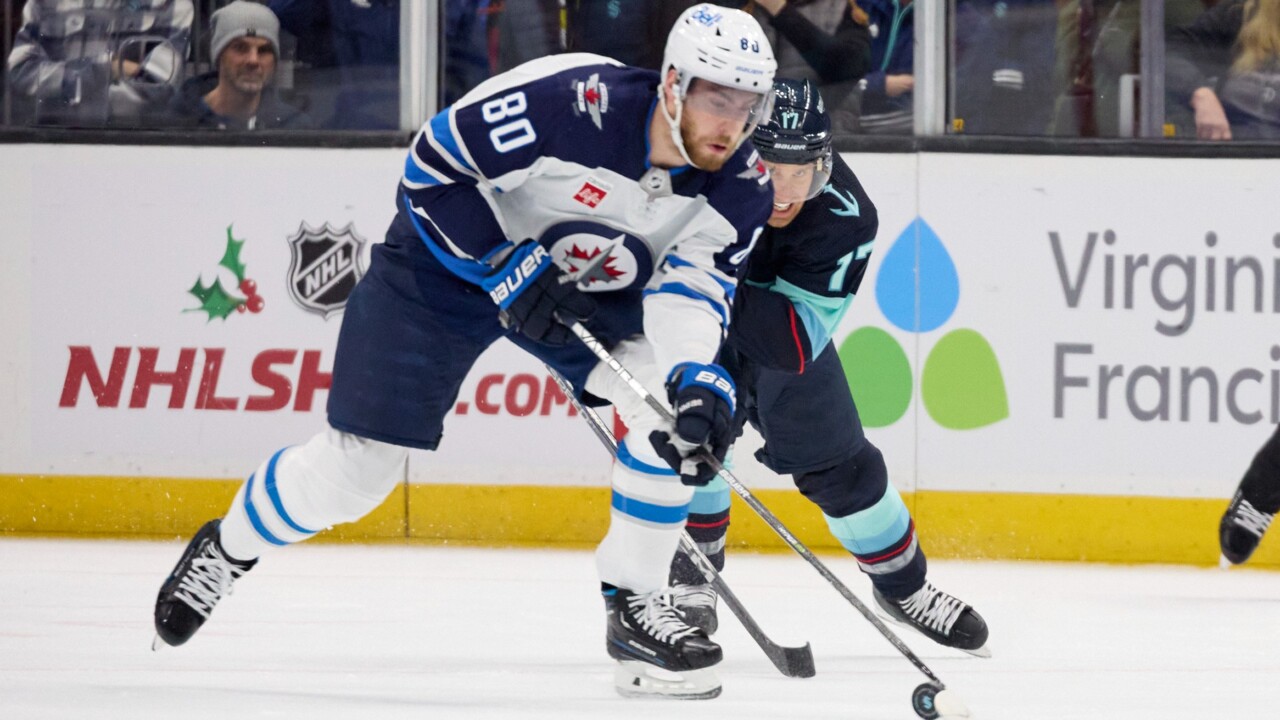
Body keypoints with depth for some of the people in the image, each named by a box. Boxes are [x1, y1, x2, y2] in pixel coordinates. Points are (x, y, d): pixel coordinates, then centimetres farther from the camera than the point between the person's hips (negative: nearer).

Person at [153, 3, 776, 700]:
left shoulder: (740, 183, -20)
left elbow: (692, 290, -23)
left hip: (598, 287, 4)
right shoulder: (571, 100, -35)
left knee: (675, 401, -22)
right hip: (454, 255, -4)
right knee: (354, 467, -2)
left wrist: (698, 377, -43)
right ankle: (226, 550, 28)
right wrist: (508, 271, -27)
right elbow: (431, 170, -25)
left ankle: (635, 604, -8)